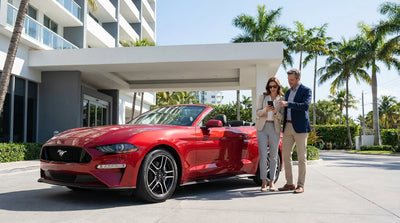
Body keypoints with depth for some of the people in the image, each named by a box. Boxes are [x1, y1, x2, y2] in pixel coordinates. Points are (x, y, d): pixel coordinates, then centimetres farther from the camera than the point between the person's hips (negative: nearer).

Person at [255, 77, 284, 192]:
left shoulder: (281, 99, 8)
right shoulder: (262, 97, 9)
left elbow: (282, 117, 4)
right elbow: (258, 112, 4)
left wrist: (276, 112, -17)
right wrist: (265, 110, -17)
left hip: (275, 128, 1)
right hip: (262, 127, 0)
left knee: (273, 156, 1)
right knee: (263, 155, -6)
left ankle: (271, 182, 8)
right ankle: (263, 182, -1)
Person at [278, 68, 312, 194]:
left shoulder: (306, 90, -2)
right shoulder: (288, 92, 19)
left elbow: (305, 105, -19)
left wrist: (287, 104, -27)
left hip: (300, 127, -7)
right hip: (288, 127, 7)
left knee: (301, 157, -2)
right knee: (286, 156, 5)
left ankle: (300, 185, 4)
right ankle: (289, 183, 13)